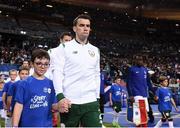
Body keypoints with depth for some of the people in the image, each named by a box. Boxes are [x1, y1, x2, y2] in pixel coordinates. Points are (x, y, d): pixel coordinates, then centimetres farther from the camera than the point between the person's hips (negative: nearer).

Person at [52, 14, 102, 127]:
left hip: (91, 102, 3)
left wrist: (97, 97, 14)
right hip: (69, 102, -3)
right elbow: (57, 72, -5)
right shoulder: (64, 47, 2)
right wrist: (60, 97, -15)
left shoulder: (95, 50, 15)